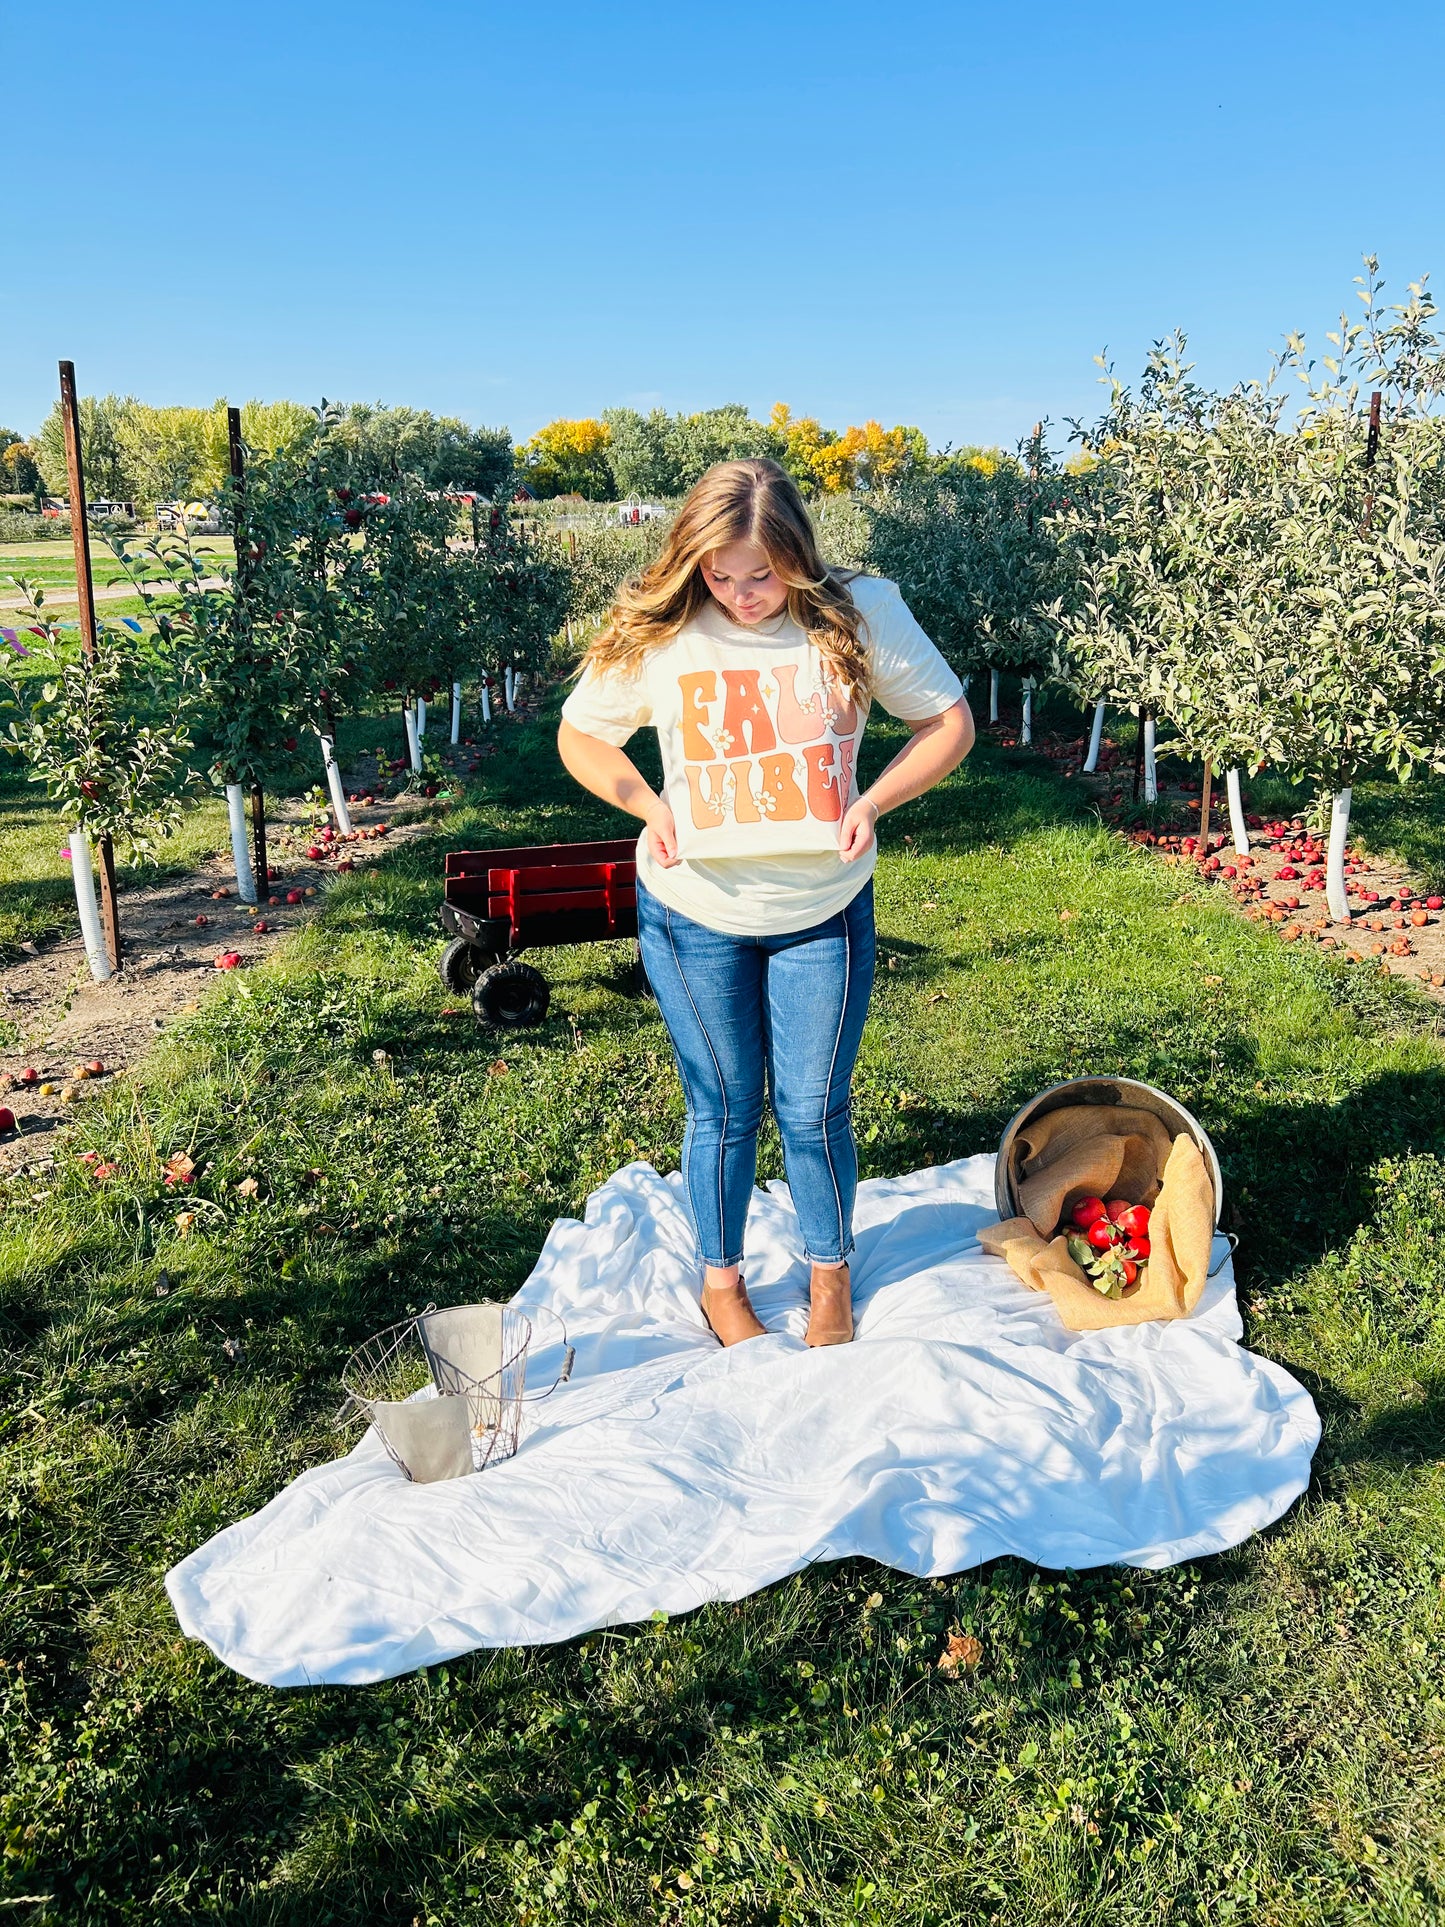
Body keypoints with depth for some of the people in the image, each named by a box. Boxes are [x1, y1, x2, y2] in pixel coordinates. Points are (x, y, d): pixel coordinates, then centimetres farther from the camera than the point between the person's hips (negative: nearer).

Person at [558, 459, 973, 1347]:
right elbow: (580, 734, 3)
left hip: (825, 911, 1)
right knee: (725, 1107, 12)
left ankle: (831, 1280, 35)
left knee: (816, 1109, 10)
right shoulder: (658, 633, -12)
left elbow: (950, 721, -2)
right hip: (695, 913, 0)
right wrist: (650, 807, -14)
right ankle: (721, 1282, 35)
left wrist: (872, 803, -17)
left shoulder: (860, 613, -12)